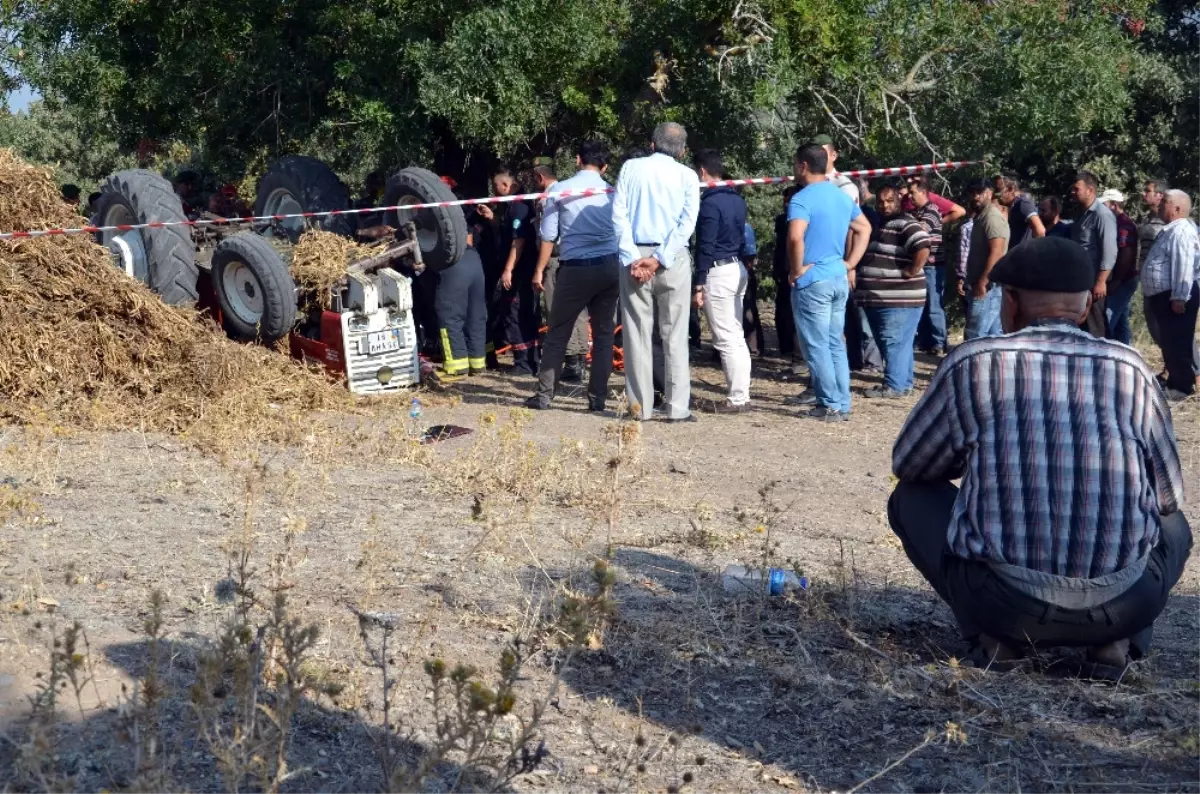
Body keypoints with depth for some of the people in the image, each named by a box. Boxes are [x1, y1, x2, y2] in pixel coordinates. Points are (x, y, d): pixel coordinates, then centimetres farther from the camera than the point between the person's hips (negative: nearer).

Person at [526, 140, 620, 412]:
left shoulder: (560, 189, -1)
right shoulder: (612, 192, 5)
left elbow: (549, 235, -1)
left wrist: (540, 270, 7)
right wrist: (623, 267, 11)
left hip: (575, 268, -2)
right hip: (609, 267, 2)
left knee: (558, 334, 9)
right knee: (604, 334, 10)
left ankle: (544, 395, 10)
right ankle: (598, 399, 9)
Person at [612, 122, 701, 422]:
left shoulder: (630, 168, 6)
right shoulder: (687, 176, 3)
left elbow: (619, 215, -3)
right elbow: (688, 222, -6)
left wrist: (633, 258, -8)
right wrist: (660, 260, -10)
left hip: (635, 255, 1)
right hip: (674, 259, -1)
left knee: (637, 333, 5)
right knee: (675, 335, 2)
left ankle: (640, 406, 4)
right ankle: (677, 407, 0)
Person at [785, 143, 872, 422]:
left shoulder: (802, 199, -14)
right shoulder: (843, 196, 11)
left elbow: (795, 238, -30)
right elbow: (864, 229, 21)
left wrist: (797, 270, -15)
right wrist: (850, 263, 16)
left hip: (812, 282, -8)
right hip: (839, 278, 8)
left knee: (817, 346, 0)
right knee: (835, 344, 13)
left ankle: (832, 406, 1)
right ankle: (842, 403, 16)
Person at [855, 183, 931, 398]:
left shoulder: (904, 224, -13)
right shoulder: (882, 225, 19)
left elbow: (923, 249, -28)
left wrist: (911, 273, -21)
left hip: (898, 299, -10)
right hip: (881, 298, 10)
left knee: (894, 343, -7)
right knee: (899, 344, 14)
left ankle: (894, 385, -4)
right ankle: (903, 383, 20)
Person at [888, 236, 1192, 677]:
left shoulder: (971, 362, 1)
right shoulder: (1130, 367, 7)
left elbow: (906, 464, 15)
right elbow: (1169, 496, 16)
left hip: (1002, 600, -2)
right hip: (1124, 605, 2)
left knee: (911, 498, 23)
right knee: (1172, 524, 34)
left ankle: (995, 639, 7)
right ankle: (1117, 643, 9)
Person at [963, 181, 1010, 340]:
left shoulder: (992, 217, -13)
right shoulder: (981, 217, 20)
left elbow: (996, 253, -22)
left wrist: (982, 282, -25)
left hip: (988, 286, -11)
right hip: (988, 286, 11)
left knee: (974, 336, -13)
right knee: (993, 336, 10)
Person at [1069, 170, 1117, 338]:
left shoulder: (1102, 214, -11)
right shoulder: (1083, 214, 15)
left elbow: (1109, 251, -18)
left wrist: (1101, 281, -22)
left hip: (1093, 281, -9)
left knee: (1094, 328, -4)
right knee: (1081, 326, 13)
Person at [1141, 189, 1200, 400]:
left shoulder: (1181, 231, -16)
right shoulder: (1170, 230, 18)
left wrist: (1179, 297, -26)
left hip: (1175, 297, -11)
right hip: (1163, 296, 11)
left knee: (1177, 343, -6)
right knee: (1168, 342, 18)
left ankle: (1182, 386, -1)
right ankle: (1174, 381, 27)